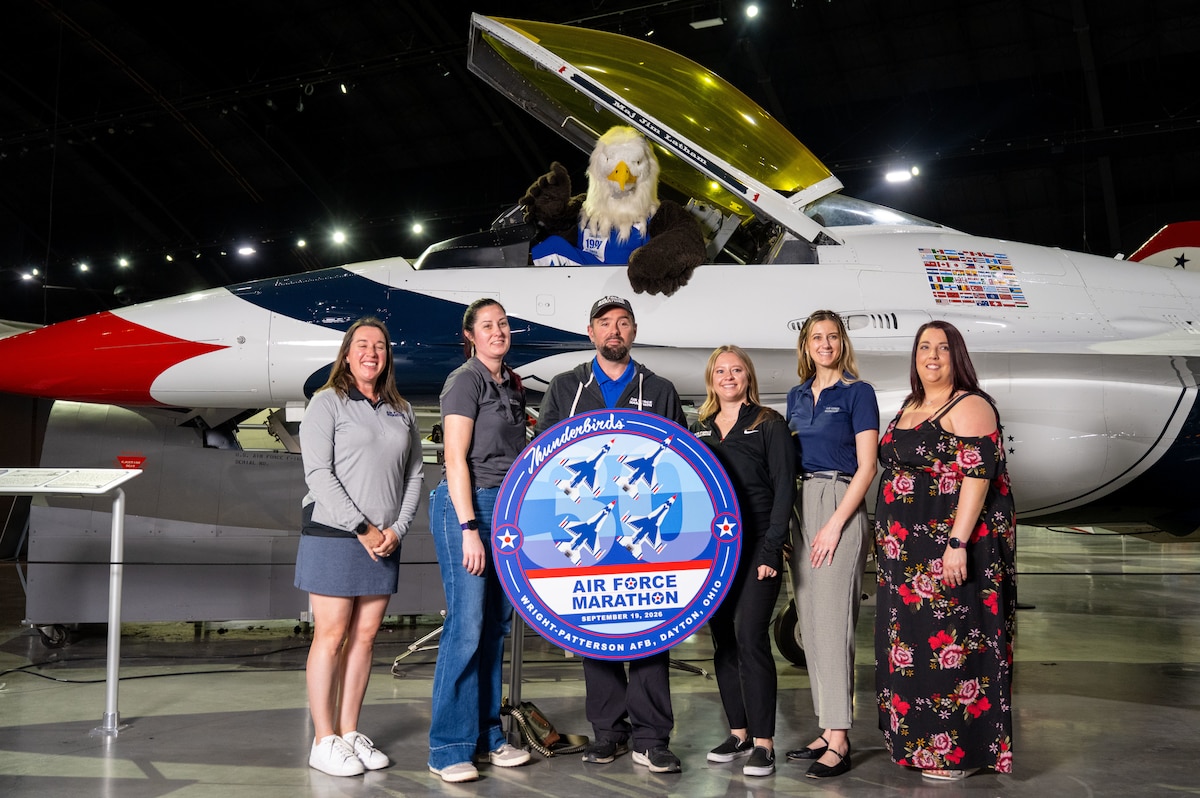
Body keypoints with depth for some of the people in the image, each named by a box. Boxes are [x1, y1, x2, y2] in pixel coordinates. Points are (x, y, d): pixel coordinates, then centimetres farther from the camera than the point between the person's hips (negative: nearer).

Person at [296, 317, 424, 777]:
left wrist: (397, 529, -2)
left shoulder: (401, 411, 14)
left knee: (364, 636, 7)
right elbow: (319, 474, -9)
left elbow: (414, 475, 13)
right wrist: (362, 529, -13)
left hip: (384, 542, 5)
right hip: (333, 537, -5)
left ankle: (350, 733, 17)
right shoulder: (328, 403, -1)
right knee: (331, 637, -2)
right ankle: (324, 742, 6)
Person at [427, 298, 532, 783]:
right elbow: (456, 460, -13)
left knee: (496, 625, 10)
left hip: (508, 508, 8)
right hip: (467, 506, -7)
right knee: (466, 627, -8)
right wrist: (469, 529, -18)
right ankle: (448, 749, 1)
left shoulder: (511, 384, 16)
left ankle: (487, 737, 20)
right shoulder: (465, 380, -7)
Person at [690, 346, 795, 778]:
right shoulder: (699, 429, 14)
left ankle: (763, 742, -2)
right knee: (723, 640, 8)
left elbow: (784, 487, -4)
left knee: (751, 637, -10)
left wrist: (772, 548, -13)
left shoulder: (769, 424, 2)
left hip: (756, 546, -5)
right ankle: (738, 732, 19)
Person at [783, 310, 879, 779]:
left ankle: (839, 741, -3)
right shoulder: (796, 396, 15)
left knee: (832, 621, -9)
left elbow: (866, 466, -8)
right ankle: (827, 731, 16)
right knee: (810, 622, 8)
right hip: (799, 508, 7)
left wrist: (835, 525, -15)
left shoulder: (858, 392, -3)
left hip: (840, 507, -6)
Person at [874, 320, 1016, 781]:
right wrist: (887, 536, 18)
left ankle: (960, 751, 8)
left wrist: (958, 543, -26)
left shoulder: (970, 406, -11)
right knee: (912, 642, 13)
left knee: (952, 644, -3)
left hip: (952, 544, -9)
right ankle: (918, 739, 25)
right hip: (909, 552, 9)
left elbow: (977, 474, -19)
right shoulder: (909, 407, 15)